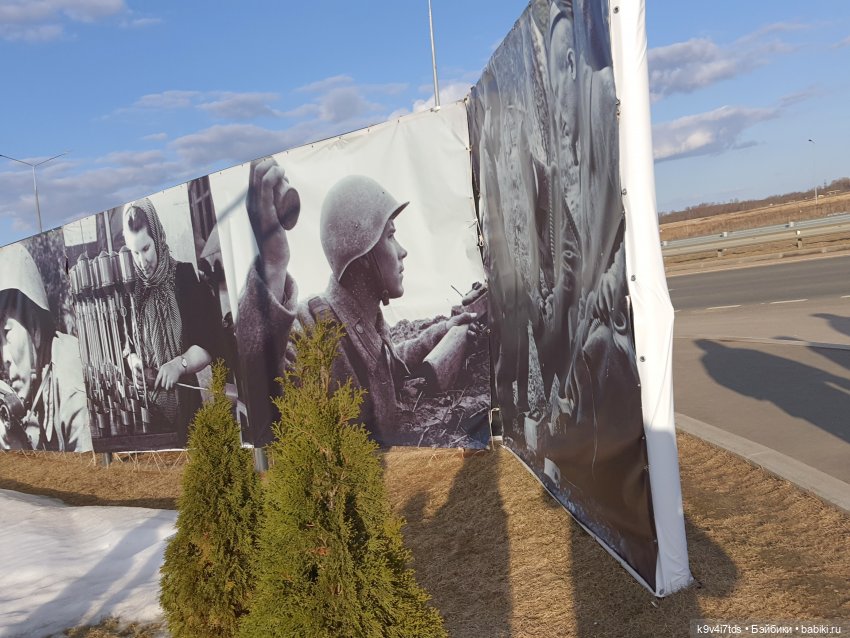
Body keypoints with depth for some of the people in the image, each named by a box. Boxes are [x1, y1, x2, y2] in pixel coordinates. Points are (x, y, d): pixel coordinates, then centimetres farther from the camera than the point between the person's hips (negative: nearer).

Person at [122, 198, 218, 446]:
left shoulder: (186, 277, -7)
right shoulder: (131, 287, 5)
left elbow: (209, 343, -9)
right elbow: (124, 342, 16)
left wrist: (179, 364, -22)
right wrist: (132, 359, -4)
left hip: (184, 400, -3)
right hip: (147, 402, 3)